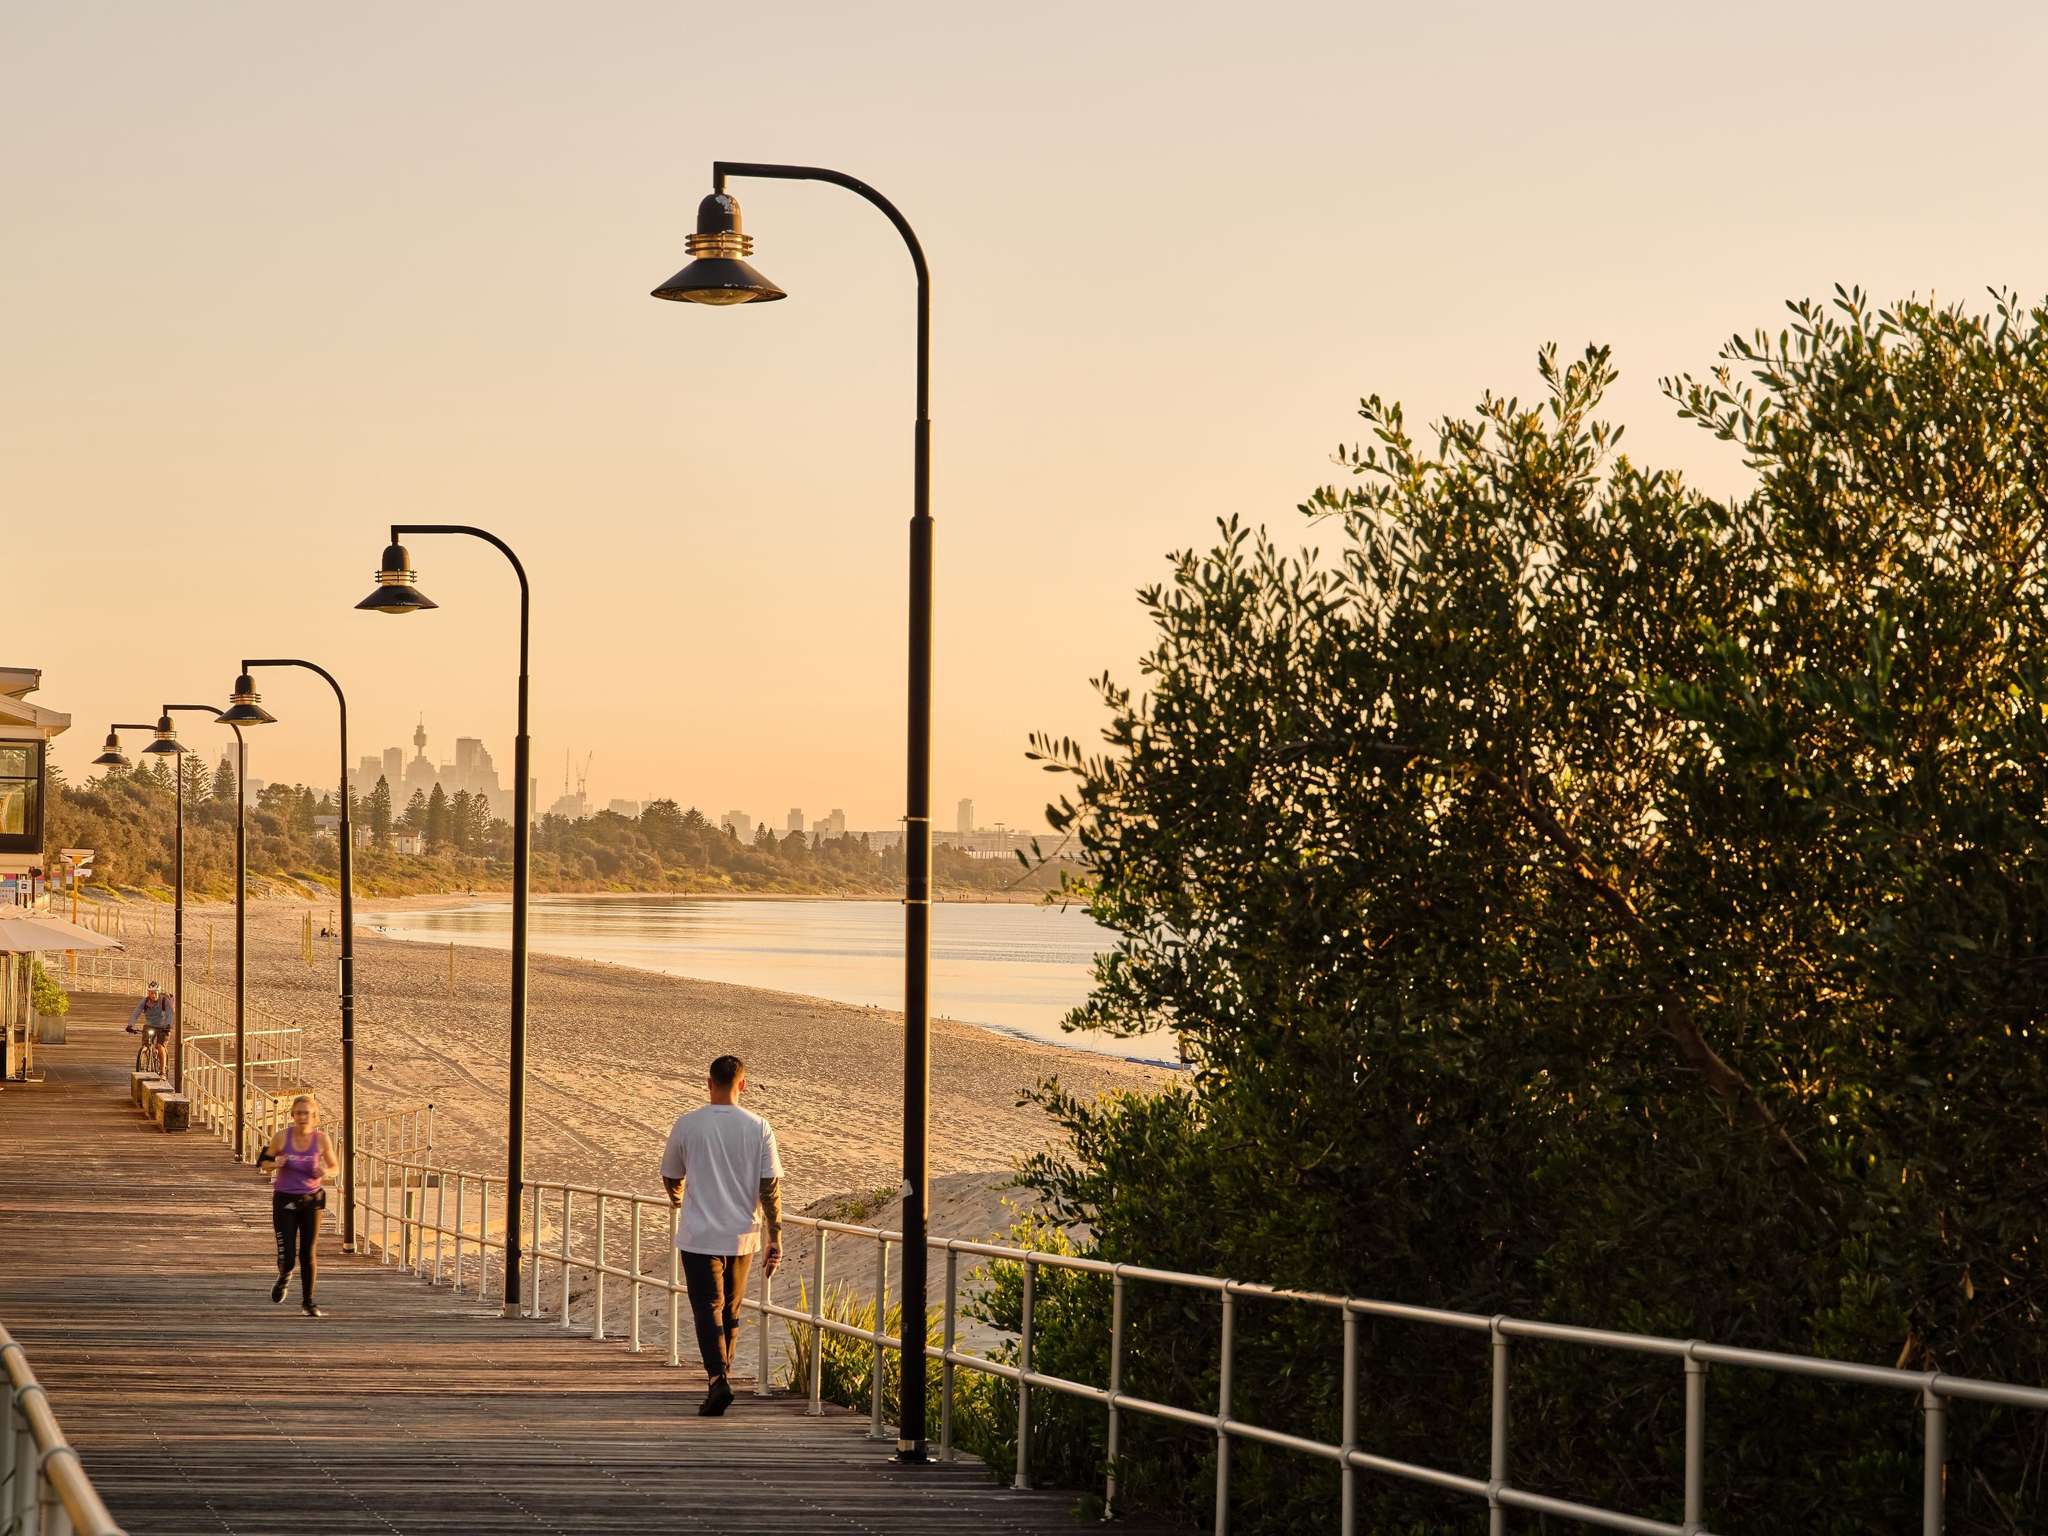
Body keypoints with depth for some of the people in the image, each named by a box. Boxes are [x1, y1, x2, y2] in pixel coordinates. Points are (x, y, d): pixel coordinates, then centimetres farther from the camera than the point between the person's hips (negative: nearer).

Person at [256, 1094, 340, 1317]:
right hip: (284, 1201, -1)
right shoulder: (281, 1137, -9)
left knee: (308, 1255, 4)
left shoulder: (321, 1139, -6)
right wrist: (275, 1163, -17)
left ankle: (308, 1302, 18)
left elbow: (335, 1167, 6)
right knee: (287, 1258, -6)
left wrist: (326, 1172, -17)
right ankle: (284, 1277, 30)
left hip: (311, 1200, 1)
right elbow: (262, 1161, 5)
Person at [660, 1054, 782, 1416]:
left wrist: (678, 1199, 32)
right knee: (731, 1311, 17)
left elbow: (671, 1176, 9)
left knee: (708, 1309, -4)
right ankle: (720, 1375, 27)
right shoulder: (759, 1128, -2)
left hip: (699, 1234, -2)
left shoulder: (688, 1124, -5)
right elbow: (770, 1187, -4)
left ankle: (719, 1379, -20)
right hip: (742, 1236, 3)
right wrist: (775, 1239, 1)